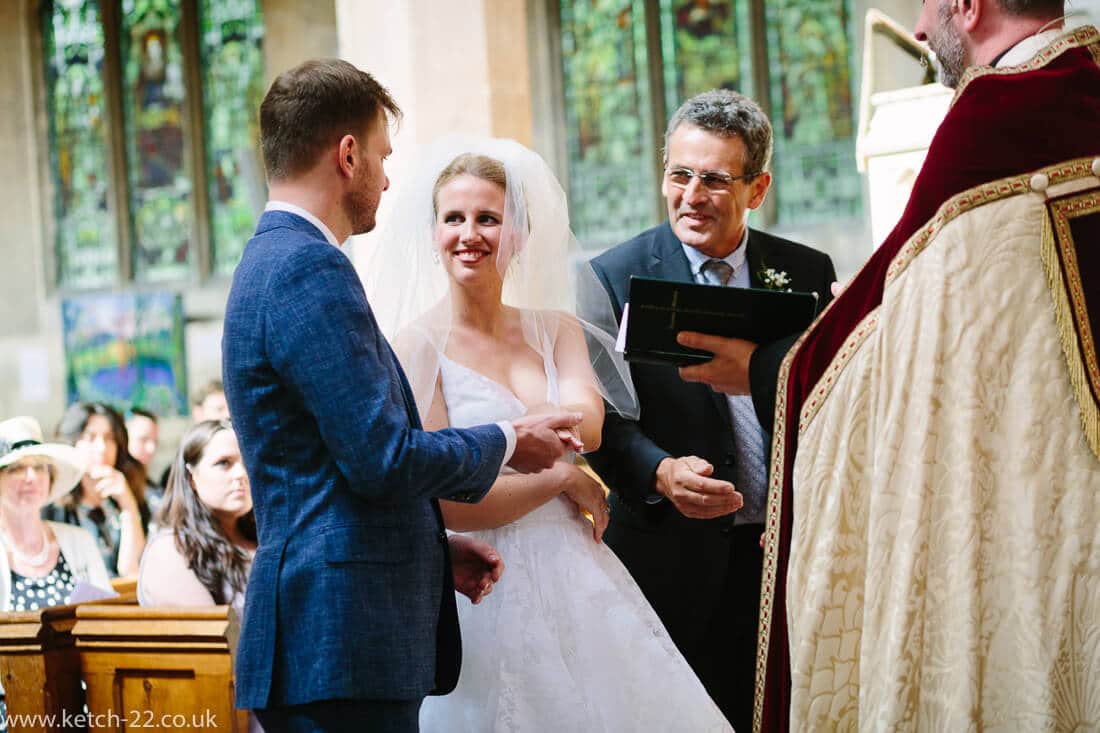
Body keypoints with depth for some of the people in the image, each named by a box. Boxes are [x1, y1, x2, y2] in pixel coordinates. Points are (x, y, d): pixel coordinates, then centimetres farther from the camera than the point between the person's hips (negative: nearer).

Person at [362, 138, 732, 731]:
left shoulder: (556, 329, 9)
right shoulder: (417, 345, -7)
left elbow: (587, 426, -9)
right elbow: (442, 500, -14)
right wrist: (562, 478, -8)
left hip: (575, 581, 5)